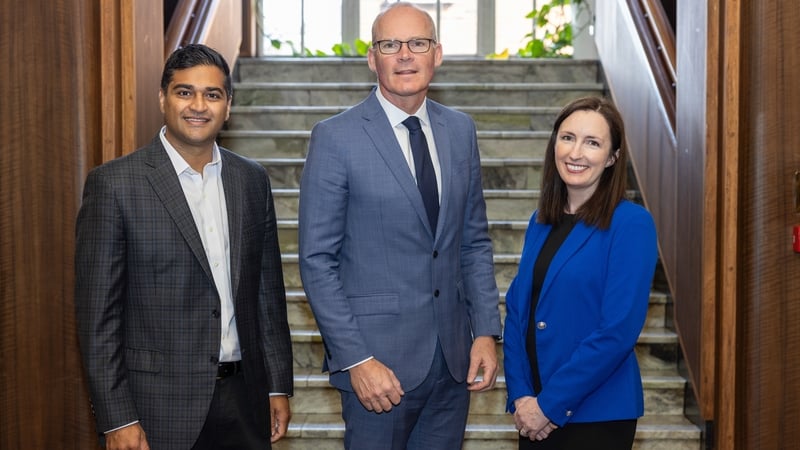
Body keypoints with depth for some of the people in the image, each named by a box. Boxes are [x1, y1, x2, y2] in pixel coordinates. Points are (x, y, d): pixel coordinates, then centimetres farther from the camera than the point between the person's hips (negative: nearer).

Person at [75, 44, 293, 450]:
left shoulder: (252, 180, 7)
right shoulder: (114, 184, -7)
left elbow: (268, 290, 11)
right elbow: (97, 312, -8)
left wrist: (278, 385, 9)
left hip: (243, 401, 4)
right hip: (158, 407, -4)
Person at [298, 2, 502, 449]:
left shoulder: (461, 130, 7)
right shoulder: (336, 138, -8)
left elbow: (475, 241, 12)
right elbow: (318, 261, -9)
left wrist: (486, 331, 4)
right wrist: (356, 359, -14)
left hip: (454, 357, 4)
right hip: (381, 361, -4)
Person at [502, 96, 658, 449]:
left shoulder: (631, 224, -12)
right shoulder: (541, 222, 6)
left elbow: (618, 331, -18)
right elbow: (517, 309, 6)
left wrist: (550, 405, -15)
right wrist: (521, 395, -6)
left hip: (597, 415, -5)